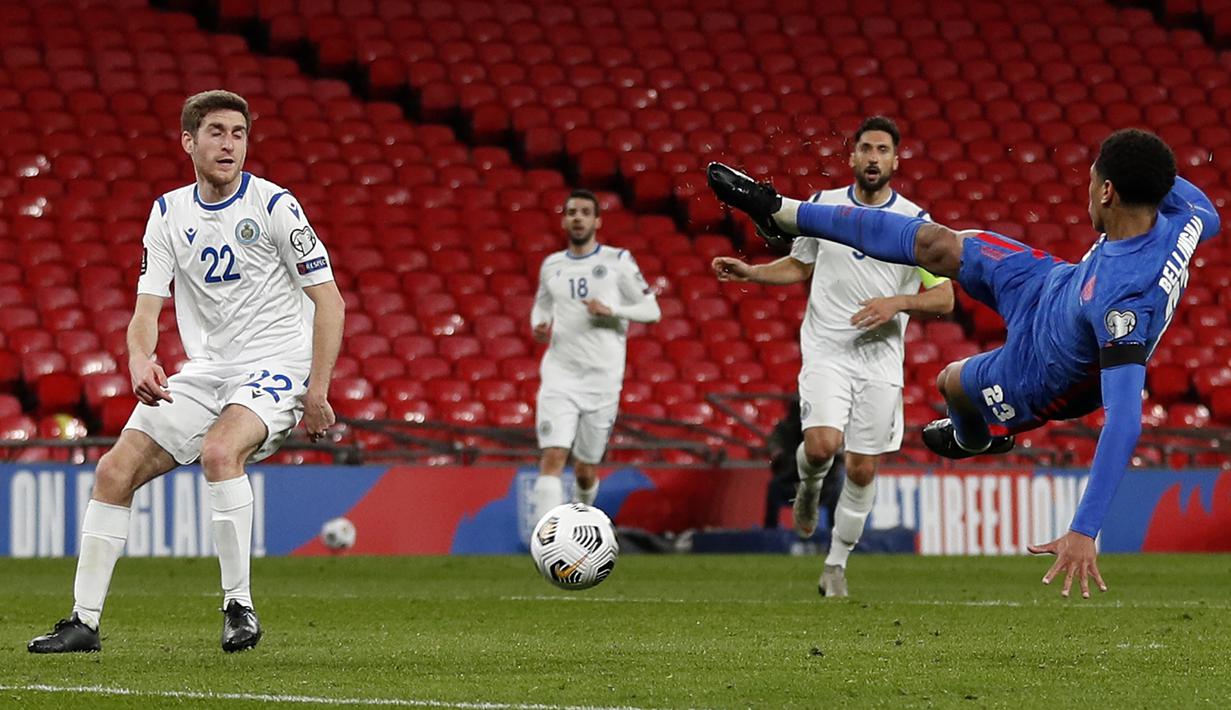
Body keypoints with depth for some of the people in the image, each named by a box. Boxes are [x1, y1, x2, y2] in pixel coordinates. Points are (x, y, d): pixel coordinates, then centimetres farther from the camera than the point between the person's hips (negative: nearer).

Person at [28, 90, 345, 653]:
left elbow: (329, 301, -8)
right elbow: (147, 308, 0)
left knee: (219, 450, -34)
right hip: (206, 371, 6)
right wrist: (140, 359, -23)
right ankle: (84, 621, 4)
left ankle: (239, 606, -23)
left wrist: (317, 392, -15)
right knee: (115, 470, -5)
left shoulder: (273, 205, -9)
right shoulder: (169, 214, 5)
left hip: (275, 366, -5)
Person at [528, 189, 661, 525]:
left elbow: (652, 310, 1)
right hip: (559, 374, 1)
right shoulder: (552, 265, 10)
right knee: (553, 457, -17)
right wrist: (539, 325, 4)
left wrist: (611, 311, -16)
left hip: (602, 379, -1)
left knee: (585, 470, 7)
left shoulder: (618, 261, 1)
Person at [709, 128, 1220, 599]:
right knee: (935, 245, 9)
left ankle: (975, 437, 63)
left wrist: (1084, 532, -54)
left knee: (951, 382, 23)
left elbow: (1125, 422, -51)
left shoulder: (1126, 300, -49)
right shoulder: (1181, 216, -26)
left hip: (1039, 371, -6)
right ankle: (782, 213, 27)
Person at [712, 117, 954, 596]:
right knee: (822, 444, -22)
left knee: (863, 470, 2)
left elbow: (944, 299, -1)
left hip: (881, 358, 0)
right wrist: (749, 273, 5)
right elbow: (798, 267, 20)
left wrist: (898, 303, -17)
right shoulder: (823, 205, 4)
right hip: (827, 350, 0)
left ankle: (836, 565, 18)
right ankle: (809, 485, 15)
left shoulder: (914, 221, -2)